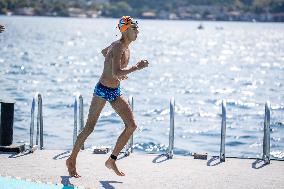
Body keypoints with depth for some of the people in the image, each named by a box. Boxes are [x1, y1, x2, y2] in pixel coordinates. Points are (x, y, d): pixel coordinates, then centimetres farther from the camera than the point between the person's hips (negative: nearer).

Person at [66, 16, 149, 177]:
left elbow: (104, 52, 26)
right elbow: (116, 73, -32)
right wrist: (137, 68, -26)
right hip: (103, 91, -9)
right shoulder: (118, 47, -21)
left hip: (116, 91, 9)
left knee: (132, 126, -1)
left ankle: (112, 161, 6)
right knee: (89, 128, 1)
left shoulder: (125, 46, 6)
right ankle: (72, 161, 16)